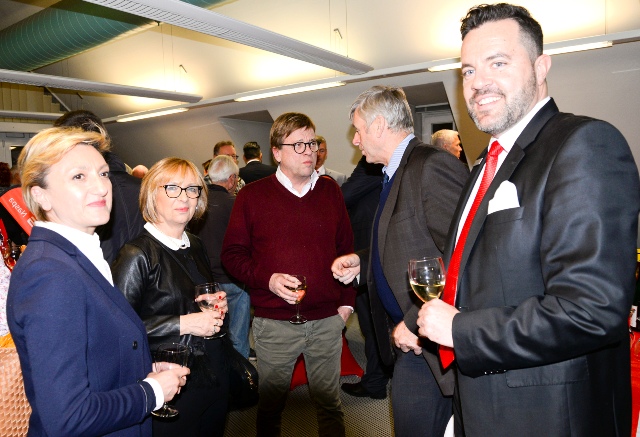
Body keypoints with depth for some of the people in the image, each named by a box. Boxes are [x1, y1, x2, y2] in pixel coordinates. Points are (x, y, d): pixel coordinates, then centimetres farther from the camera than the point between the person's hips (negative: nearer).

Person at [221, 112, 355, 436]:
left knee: (330, 404, 16)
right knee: (271, 406, 16)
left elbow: (345, 248, 10)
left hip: (327, 321, 2)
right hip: (274, 323, -2)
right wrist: (267, 279, -17)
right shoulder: (252, 195, -3)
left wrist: (347, 301, 5)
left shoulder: (330, 191, 6)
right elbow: (232, 254, -1)